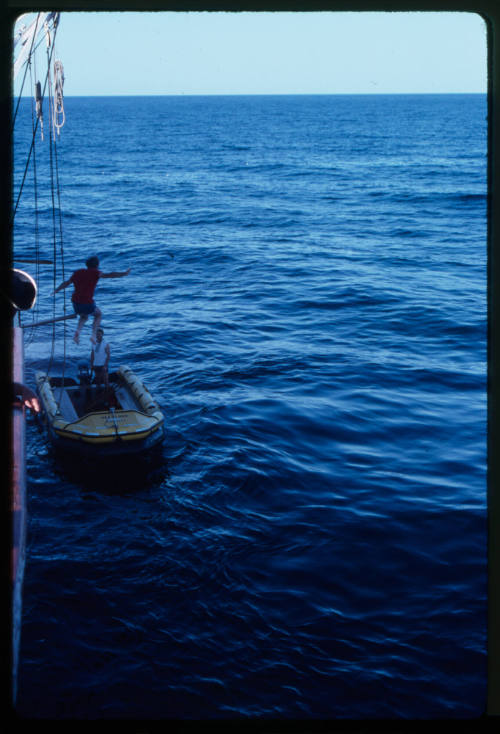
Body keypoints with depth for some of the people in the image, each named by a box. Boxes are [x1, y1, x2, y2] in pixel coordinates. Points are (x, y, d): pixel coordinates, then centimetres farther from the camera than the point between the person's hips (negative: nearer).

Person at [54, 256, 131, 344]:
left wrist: (56, 290, 34)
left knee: (84, 317, 33)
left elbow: (66, 283, 21)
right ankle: (93, 336, 10)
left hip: (76, 302, 5)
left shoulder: (78, 272, 14)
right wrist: (124, 274, -7)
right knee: (99, 314, 24)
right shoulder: (95, 273, -1)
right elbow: (110, 275, -10)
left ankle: (78, 331, 4)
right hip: (87, 303, -5)